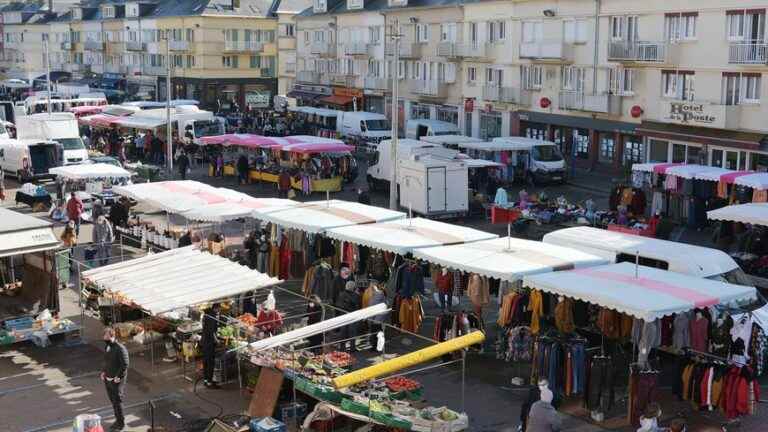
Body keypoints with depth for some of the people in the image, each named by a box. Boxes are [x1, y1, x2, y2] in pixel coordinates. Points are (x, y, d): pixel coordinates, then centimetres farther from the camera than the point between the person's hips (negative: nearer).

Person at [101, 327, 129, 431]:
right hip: (108, 379, 8)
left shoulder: (120, 348, -20)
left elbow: (125, 364, -20)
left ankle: (121, 423, 13)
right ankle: (118, 420, 31)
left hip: (117, 380, -8)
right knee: (113, 401, 17)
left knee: (117, 402, 0)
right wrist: (103, 372, 9)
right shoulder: (107, 347, 6)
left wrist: (118, 377, -19)